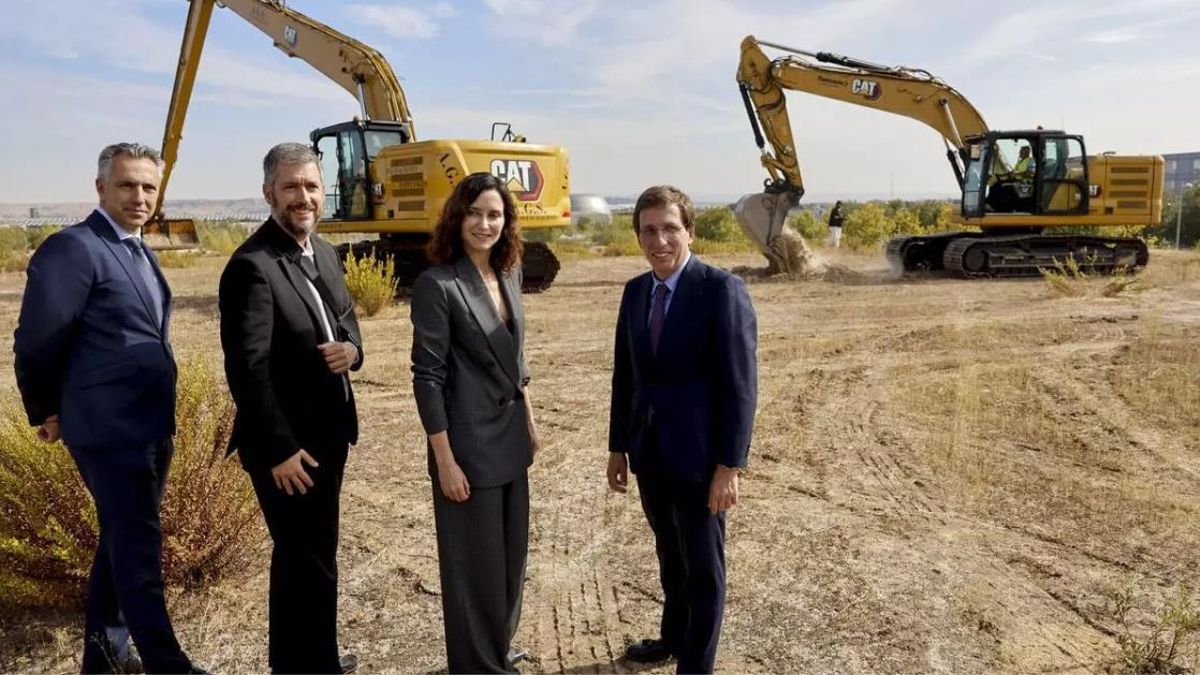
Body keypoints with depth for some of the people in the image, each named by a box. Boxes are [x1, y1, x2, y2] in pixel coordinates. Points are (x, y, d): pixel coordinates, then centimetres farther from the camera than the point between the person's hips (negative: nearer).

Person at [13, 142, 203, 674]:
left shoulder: (138, 251, 12)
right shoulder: (73, 249, -15)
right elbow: (37, 343, -12)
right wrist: (48, 412, 0)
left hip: (152, 426, 9)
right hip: (109, 429, -9)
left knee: (122, 542, 20)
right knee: (138, 550, 0)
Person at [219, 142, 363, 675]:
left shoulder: (323, 252, 7)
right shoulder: (252, 265, -20)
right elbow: (247, 368, -23)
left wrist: (351, 348, -7)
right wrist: (279, 449, -22)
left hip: (328, 433, 9)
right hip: (286, 444, -9)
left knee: (307, 554, 22)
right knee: (308, 561, 4)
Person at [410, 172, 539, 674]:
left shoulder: (508, 275, 6)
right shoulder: (437, 284, -16)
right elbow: (427, 377, -16)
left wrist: (529, 422, 14)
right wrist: (445, 459, -17)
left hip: (510, 439, 7)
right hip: (469, 445, -7)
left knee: (511, 554, 19)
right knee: (476, 561, 7)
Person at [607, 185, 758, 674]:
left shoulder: (722, 289, -14)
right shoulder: (636, 291, 5)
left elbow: (739, 385, -16)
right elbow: (625, 375, 11)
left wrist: (728, 466, -18)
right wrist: (618, 447, 12)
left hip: (697, 455, -6)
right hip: (649, 452, 6)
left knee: (703, 566, 10)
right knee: (670, 556, 24)